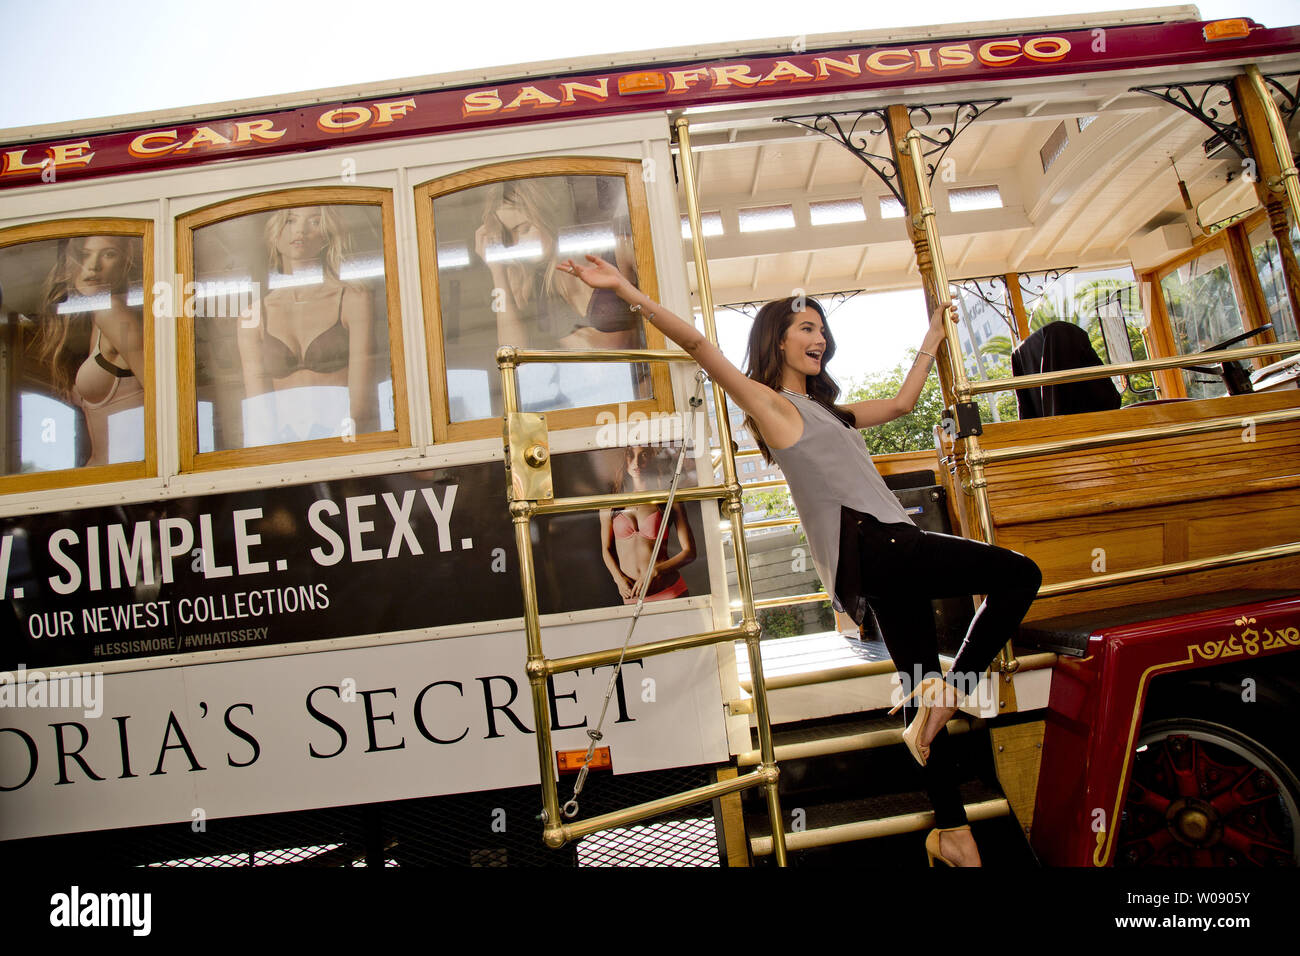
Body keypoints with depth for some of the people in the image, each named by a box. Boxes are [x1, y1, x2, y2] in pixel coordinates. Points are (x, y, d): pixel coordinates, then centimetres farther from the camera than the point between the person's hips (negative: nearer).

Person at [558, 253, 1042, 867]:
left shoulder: (827, 411, 27)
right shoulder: (770, 402, 3)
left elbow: (902, 402, 39)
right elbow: (699, 345, -8)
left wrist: (932, 338, 45)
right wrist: (629, 293, -16)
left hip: (891, 552, 8)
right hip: (869, 546, -8)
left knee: (924, 700, 10)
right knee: (1018, 575, -8)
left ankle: (950, 833, 22)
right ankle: (946, 695, -5)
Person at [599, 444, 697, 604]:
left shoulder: (669, 500, -2)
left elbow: (689, 552, -3)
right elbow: (606, 549, 12)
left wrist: (655, 572, -15)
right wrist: (619, 579, -5)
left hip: (670, 592, -1)